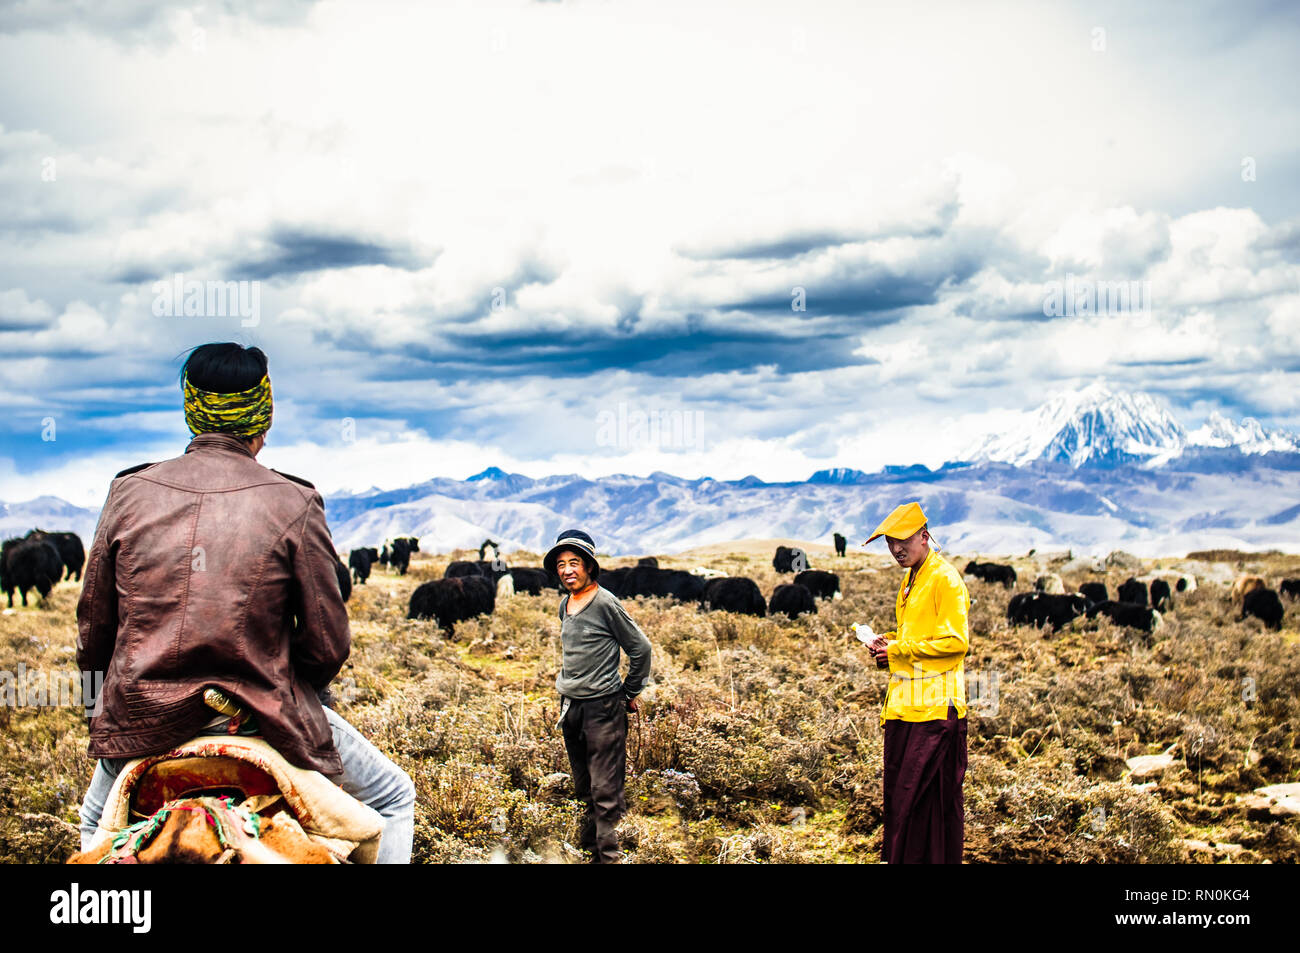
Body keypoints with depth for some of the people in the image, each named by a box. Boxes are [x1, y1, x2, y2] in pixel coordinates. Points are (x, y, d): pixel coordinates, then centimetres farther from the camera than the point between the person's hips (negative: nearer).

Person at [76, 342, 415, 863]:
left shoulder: (129, 493, -1)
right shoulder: (293, 504, -9)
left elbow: (93, 630, 5)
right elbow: (328, 647, -6)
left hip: (143, 718, 3)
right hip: (262, 717, -3)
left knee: (97, 822, 36)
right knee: (393, 798, 20)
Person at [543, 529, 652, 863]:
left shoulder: (605, 603, -13)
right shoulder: (565, 605, 10)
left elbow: (640, 648, -6)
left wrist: (629, 694, 2)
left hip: (603, 708, -8)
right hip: (569, 706, 8)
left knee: (605, 793, -8)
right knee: (583, 790, 16)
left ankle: (609, 855, -4)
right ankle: (588, 850, 26)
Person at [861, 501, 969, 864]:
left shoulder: (945, 578, -10)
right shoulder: (910, 579, 19)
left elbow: (956, 641, -16)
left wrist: (900, 648, -14)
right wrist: (888, 643, 9)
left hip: (935, 706, -9)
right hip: (905, 704, 9)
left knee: (933, 796, -5)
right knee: (899, 791, 11)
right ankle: (901, 858, 19)